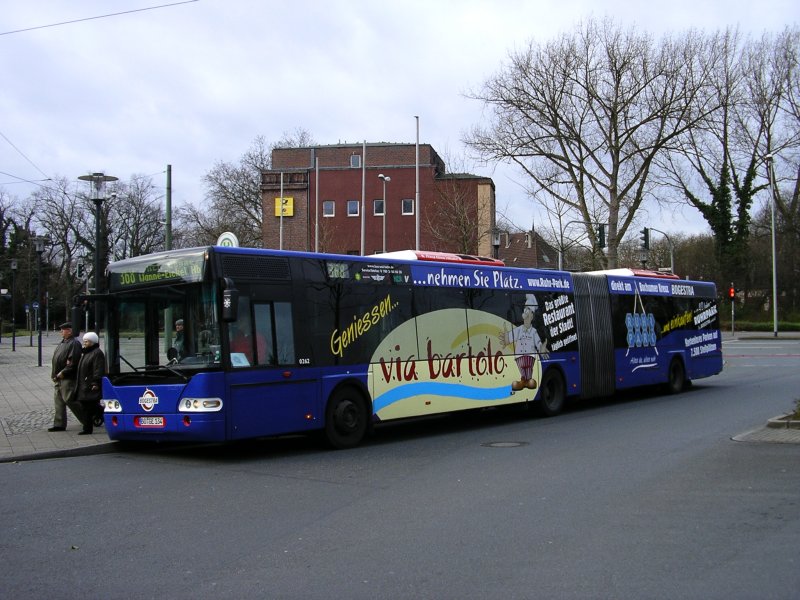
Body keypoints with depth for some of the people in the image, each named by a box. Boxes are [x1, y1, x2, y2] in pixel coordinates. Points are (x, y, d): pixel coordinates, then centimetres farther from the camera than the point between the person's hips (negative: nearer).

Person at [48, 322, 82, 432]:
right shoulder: (63, 343, 17)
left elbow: (73, 362, -22)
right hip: (59, 378, 10)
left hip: (68, 378, -10)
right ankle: (59, 424, 15)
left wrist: (63, 373, -21)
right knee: (58, 400, 10)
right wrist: (54, 373, 13)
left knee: (69, 399, -9)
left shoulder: (74, 344, -14)